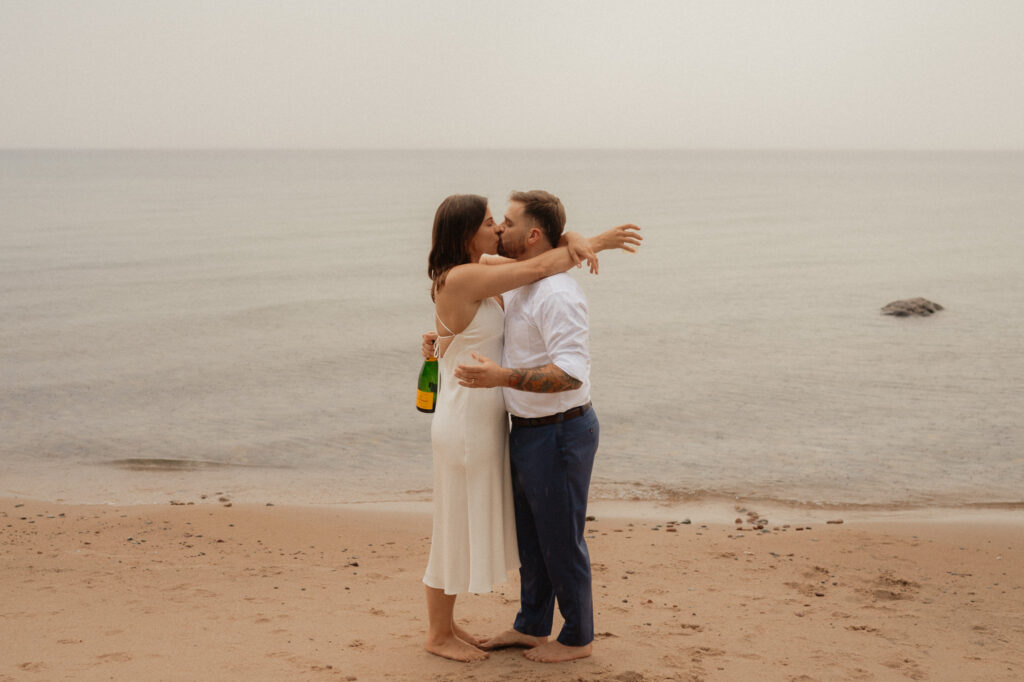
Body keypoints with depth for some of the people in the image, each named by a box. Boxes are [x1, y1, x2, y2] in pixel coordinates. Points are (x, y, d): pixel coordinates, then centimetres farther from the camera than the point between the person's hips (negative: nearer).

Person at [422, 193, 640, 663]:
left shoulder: (481, 272, 6)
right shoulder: (463, 278, -22)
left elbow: (541, 249, 8)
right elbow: (538, 268, -22)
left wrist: (577, 242, -16)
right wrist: (597, 243, -10)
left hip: (482, 421, 9)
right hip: (465, 425, -9)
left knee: (468, 526, 18)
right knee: (457, 530, 4)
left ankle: (445, 623, 32)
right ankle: (438, 635, 20)